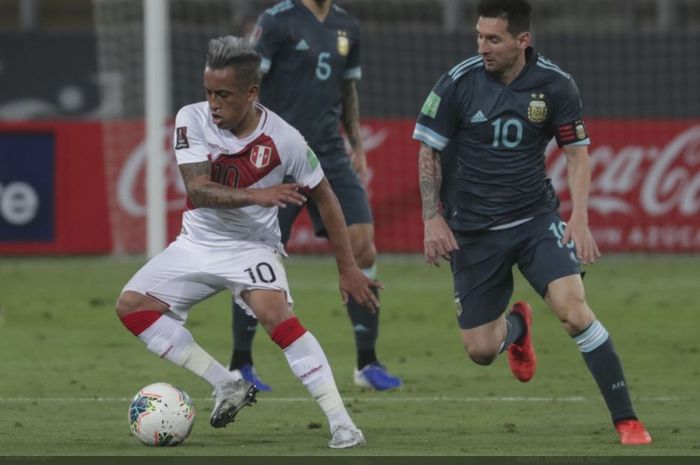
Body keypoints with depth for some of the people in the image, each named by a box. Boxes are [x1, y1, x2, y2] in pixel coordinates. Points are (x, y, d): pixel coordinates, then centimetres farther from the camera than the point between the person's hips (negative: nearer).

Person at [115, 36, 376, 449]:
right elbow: (198, 189, -25)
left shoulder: (283, 139, -18)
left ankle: (341, 422, -30)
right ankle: (227, 386, -1)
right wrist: (257, 195, -42)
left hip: (252, 247, -4)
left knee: (274, 310, -31)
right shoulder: (193, 120, -15)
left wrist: (348, 268, -4)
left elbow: (324, 197, -5)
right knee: (131, 305, -8)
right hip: (198, 243, 4)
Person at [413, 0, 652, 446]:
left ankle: (627, 420, -15)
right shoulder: (459, 82, -11)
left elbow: (578, 154, 0)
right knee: (480, 350, 3)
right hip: (473, 229, 1)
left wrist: (579, 217, -13)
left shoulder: (555, 85, -9)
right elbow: (429, 151, 0)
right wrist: (433, 218, -7)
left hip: (535, 217, -1)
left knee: (574, 310, -24)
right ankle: (516, 326, 42)